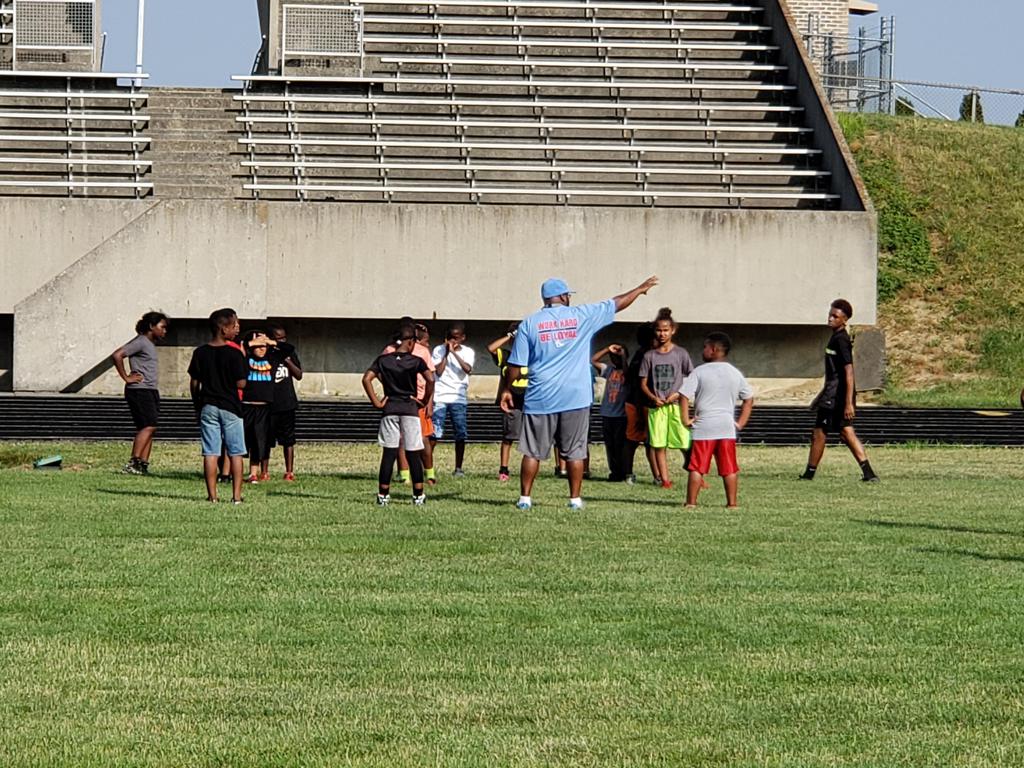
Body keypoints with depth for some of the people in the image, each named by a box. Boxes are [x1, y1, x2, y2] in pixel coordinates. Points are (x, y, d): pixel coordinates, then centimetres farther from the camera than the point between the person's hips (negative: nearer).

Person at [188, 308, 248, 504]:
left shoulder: (200, 353, 1)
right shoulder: (234, 353, -11)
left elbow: (194, 383, 4)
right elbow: (241, 384, -11)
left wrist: (197, 405, 16)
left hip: (207, 406, 3)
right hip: (230, 407, -3)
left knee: (210, 453, 3)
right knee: (235, 453, 4)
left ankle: (212, 495, 0)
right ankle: (236, 495, 2)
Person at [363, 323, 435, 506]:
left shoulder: (383, 360, 3)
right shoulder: (416, 361, -4)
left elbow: (366, 379, -7)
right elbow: (430, 379, -16)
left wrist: (376, 402, -3)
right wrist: (424, 401, -2)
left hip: (389, 409, 2)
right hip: (410, 408, -2)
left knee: (388, 453, 4)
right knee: (413, 454, 4)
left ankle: (383, 495, 2)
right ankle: (418, 495, 6)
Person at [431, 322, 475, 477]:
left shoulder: (468, 352, 7)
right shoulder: (439, 350, 6)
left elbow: (468, 369, -11)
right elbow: (439, 371, -5)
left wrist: (454, 352, -13)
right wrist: (447, 352, -5)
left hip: (458, 398, 1)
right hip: (440, 397, -1)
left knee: (461, 434, -2)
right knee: (434, 433, -9)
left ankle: (458, 468, 6)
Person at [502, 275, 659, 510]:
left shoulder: (529, 323, 1)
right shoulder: (582, 316, 1)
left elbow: (515, 365, 1)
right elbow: (618, 303, 13)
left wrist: (508, 390, 14)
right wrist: (640, 289, 28)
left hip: (540, 399, 0)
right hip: (575, 398, 0)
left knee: (532, 452, 5)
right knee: (574, 452, 8)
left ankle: (525, 498, 4)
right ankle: (575, 498, 8)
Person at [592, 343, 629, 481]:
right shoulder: (609, 369, 12)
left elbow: (627, 374, -24)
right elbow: (593, 360, 11)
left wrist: (623, 355, -16)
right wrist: (608, 350, 1)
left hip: (621, 414, -5)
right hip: (607, 414, 5)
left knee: (620, 445, -4)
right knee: (610, 445, 7)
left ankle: (621, 474, 2)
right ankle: (613, 472, 14)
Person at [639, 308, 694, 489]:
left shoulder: (681, 354, 2)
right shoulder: (649, 356, 7)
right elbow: (643, 383, 9)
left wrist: (678, 395, -11)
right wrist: (653, 398, -9)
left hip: (677, 405, -2)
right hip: (657, 405, 2)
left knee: (686, 444, -8)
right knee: (659, 445, 0)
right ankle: (664, 479, 5)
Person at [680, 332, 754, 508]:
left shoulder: (700, 371, -4)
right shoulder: (735, 373, 9)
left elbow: (685, 395, -13)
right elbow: (749, 398, 13)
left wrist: (686, 419, -7)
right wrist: (741, 423, 12)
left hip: (703, 426, -3)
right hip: (727, 426, 3)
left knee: (697, 467, 1)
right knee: (729, 468, 6)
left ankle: (691, 502, -1)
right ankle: (732, 502, 6)